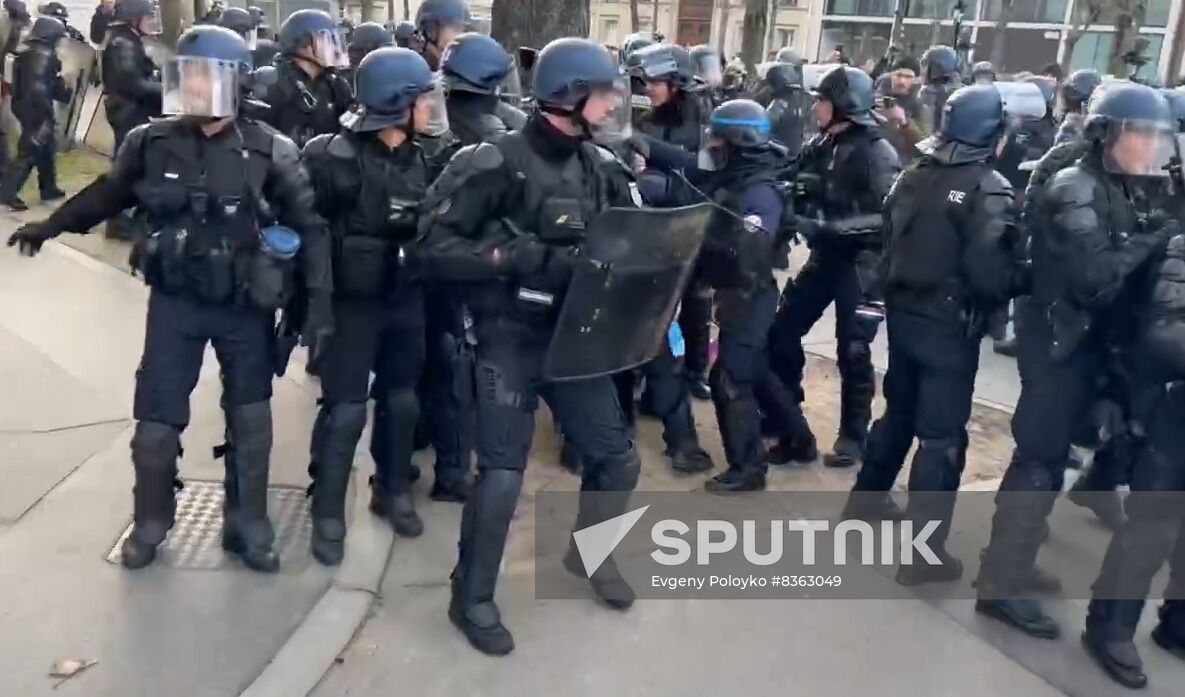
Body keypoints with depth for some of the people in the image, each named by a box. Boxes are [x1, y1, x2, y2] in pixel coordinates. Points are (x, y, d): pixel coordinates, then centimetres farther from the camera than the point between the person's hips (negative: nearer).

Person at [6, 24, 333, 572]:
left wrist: (319, 303, -12)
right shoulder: (151, 143, -5)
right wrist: (51, 225, 21)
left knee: (250, 421, 8)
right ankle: (150, 522, 30)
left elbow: (308, 227, -7)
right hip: (174, 301, 2)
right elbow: (108, 192, 14)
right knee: (156, 419, 7)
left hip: (245, 306, -1)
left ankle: (246, 525, 26)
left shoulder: (269, 152, -11)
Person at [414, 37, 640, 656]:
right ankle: (471, 598, 19)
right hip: (511, 338, -6)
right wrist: (526, 258, -25)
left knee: (617, 458, 10)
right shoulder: (498, 163, -13)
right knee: (502, 476, -5)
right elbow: (435, 246, -16)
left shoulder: (598, 166, 6)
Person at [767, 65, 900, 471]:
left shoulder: (876, 153, -14)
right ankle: (788, 424, 18)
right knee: (782, 331, 3)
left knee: (852, 350, 2)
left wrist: (832, 227, -28)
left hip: (860, 262, -7)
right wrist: (797, 218, -7)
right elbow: (802, 197, 14)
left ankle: (853, 435, 21)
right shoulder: (819, 146, 6)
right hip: (825, 257, 7)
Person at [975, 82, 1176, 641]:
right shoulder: (1075, 190, -14)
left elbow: (1130, 267, 9)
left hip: (1093, 342, 9)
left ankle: (1013, 560, 30)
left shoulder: (1128, 192, 12)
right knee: (1040, 461, -6)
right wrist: (1161, 238, -23)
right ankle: (1000, 587, 2)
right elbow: (1094, 275, -25)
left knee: (1046, 456, 16)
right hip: (1060, 342, -8)